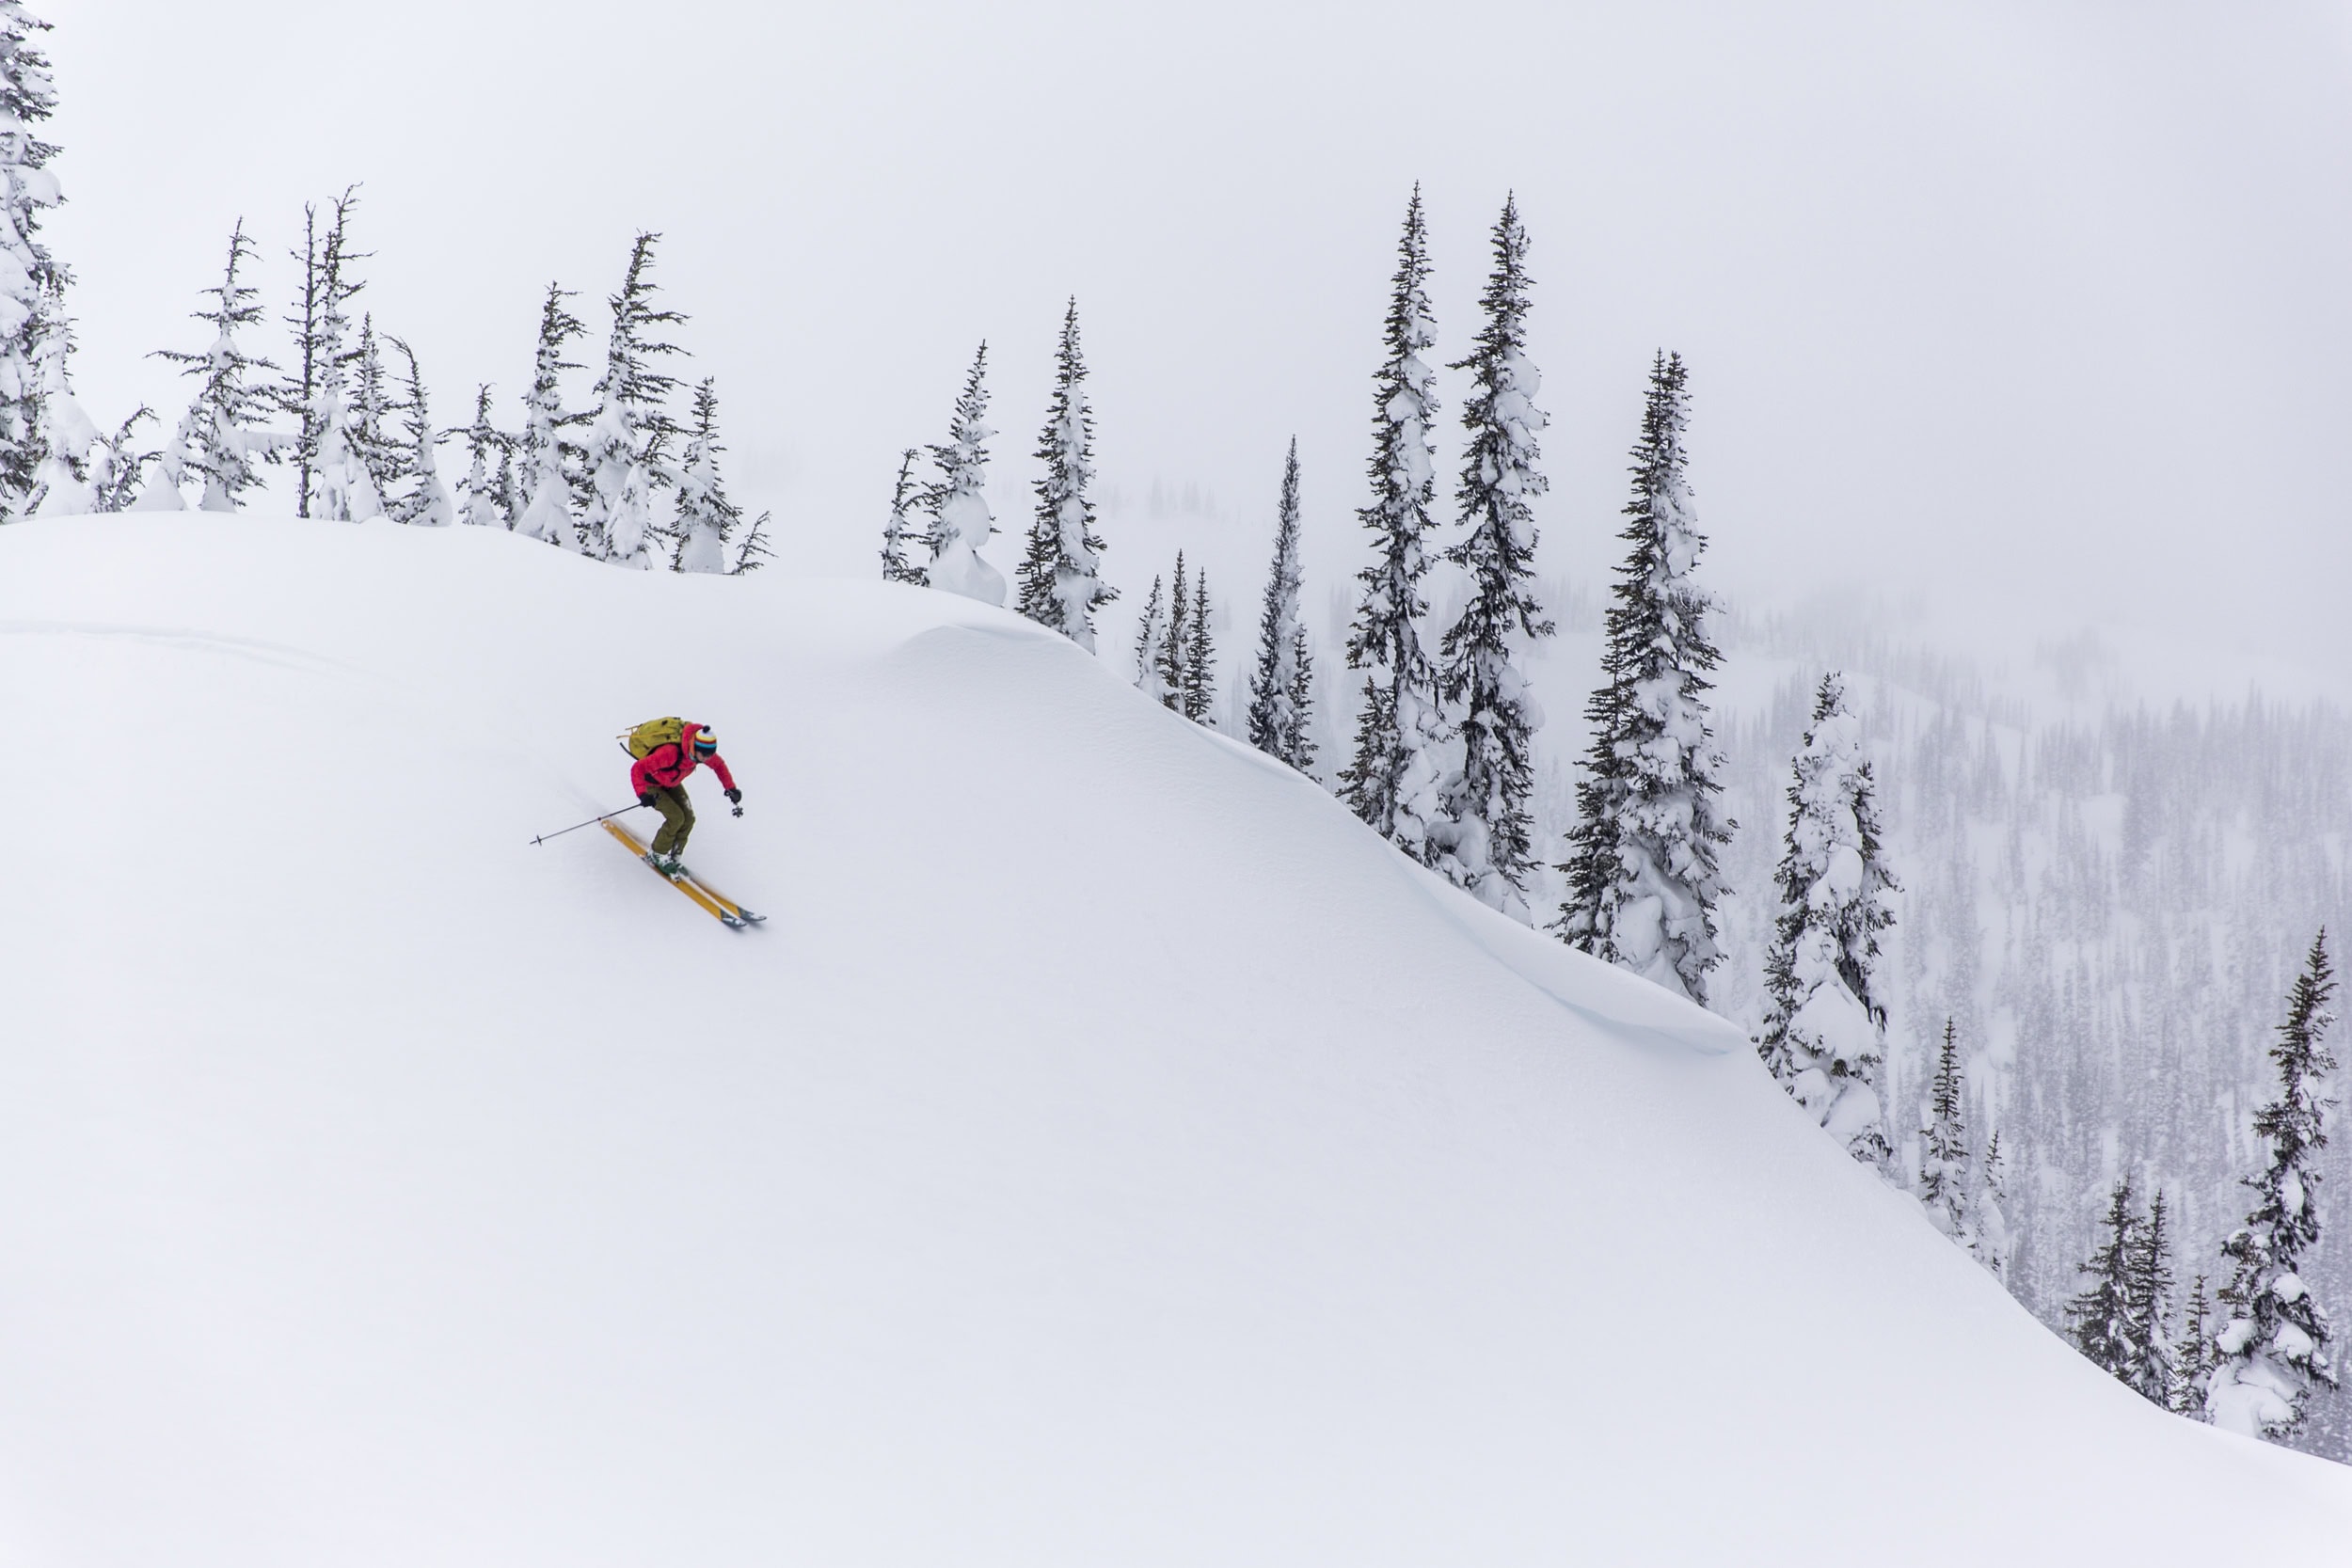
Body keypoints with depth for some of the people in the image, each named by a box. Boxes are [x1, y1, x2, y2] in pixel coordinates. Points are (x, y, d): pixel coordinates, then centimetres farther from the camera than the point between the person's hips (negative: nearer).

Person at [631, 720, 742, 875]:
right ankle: (657, 856, 3)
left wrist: (731, 788, -6)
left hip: (671, 783, 6)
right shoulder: (670, 753, -44)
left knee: (688, 818, -5)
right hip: (651, 785, -6)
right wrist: (642, 794, -50)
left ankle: (674, 858, 14)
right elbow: (638, 769, -38)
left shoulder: (701, 751, -23)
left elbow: (719, 765, 0)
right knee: (676, 817, -18)